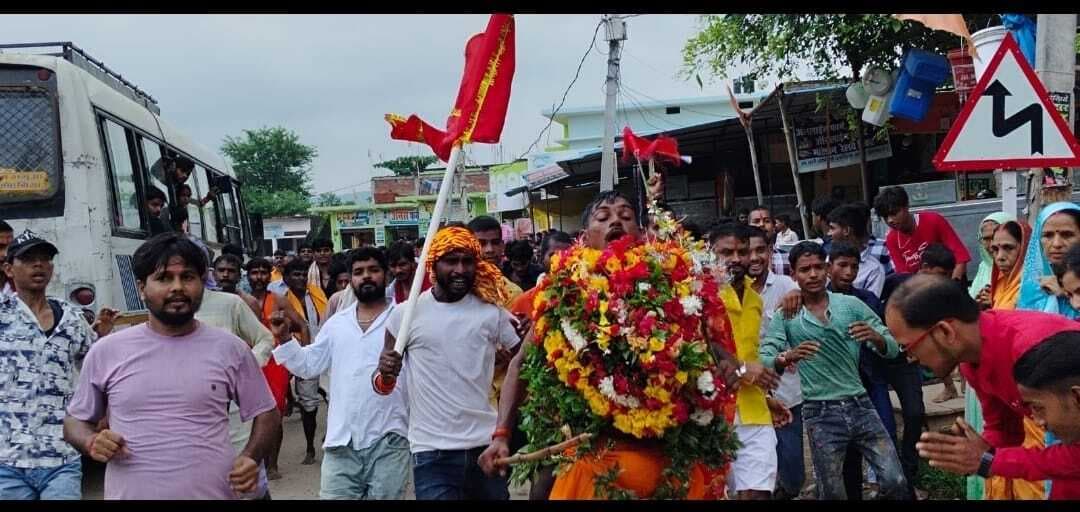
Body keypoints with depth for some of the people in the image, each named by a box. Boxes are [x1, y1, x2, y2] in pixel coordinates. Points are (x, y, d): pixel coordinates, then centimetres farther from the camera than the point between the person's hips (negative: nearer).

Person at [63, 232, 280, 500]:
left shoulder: (230, 349, -2)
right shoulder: (105, 352, 0)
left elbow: (266, 414, 7)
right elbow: (75, 420, 11)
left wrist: (250, 457, -10)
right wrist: (91, 442, -10)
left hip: (215, 494, 0)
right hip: (130, 494, 1)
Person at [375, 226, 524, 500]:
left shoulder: (491, 311, 1)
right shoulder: (406, 313, -3)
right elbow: (381, 384, 3)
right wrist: (385, 373, -18)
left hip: (486, 444, 2)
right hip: (431, 451, -2)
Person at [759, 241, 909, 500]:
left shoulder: (851, 304, 1)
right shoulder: (785, 316, -2)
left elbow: (892, 348, 1)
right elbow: (764, 360, -11)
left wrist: (875, 337, -22)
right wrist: (787, 357, -33)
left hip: (860, 405, 1)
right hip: (821, 413, -1)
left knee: (895, 482, 1)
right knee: (832, 493, 9)